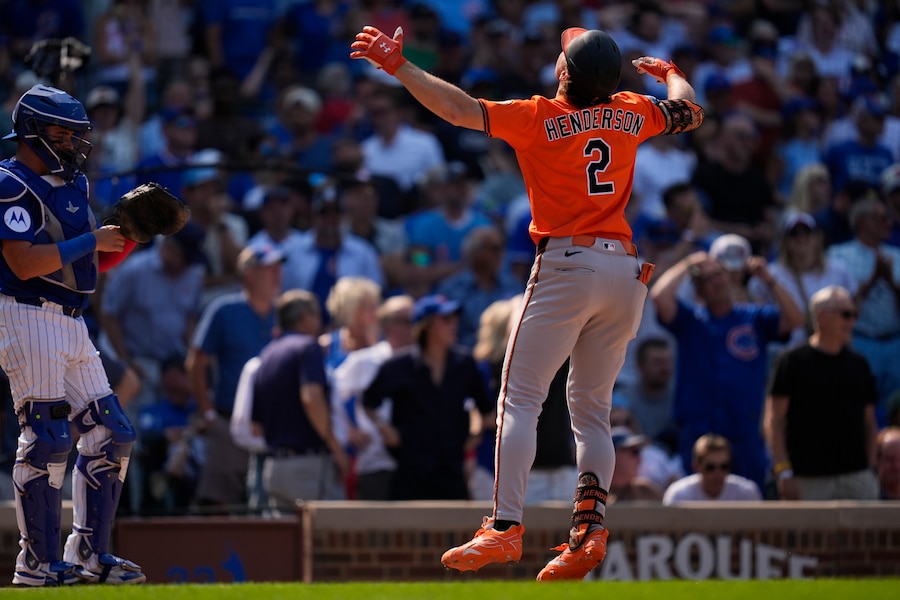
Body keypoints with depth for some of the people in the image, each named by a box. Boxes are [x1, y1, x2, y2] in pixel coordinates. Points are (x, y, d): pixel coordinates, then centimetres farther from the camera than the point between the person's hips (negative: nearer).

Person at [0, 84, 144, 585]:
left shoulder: (72, 184, 17)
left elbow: (92, 262, 21)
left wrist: (128, 237, 3)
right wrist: (92, 241, -16)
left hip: (72, 325, 9)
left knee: (111, 436, 7)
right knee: (47, 440, -10)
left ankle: (89, 553, 14)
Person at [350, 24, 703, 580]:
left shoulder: (541, 117, -6)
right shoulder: (632, 114, 8)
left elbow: (459, 109, -15)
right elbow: (691, 112, 27)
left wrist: (398, 65, -12)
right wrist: (667, 72, 47)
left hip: (567, 267, -5)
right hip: (625, 269, 5)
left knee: (519, 399, -4)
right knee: (592, 409, 13)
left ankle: (506, 528, -16)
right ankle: (591, 530, -1)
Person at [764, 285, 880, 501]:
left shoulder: (859, 364, 14)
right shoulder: (793, 362, -1)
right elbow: (773, 420, -4)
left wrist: (871, 470, 10)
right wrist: (783, 472, -11)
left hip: (856, 476, 4)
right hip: (808, 480, -4)